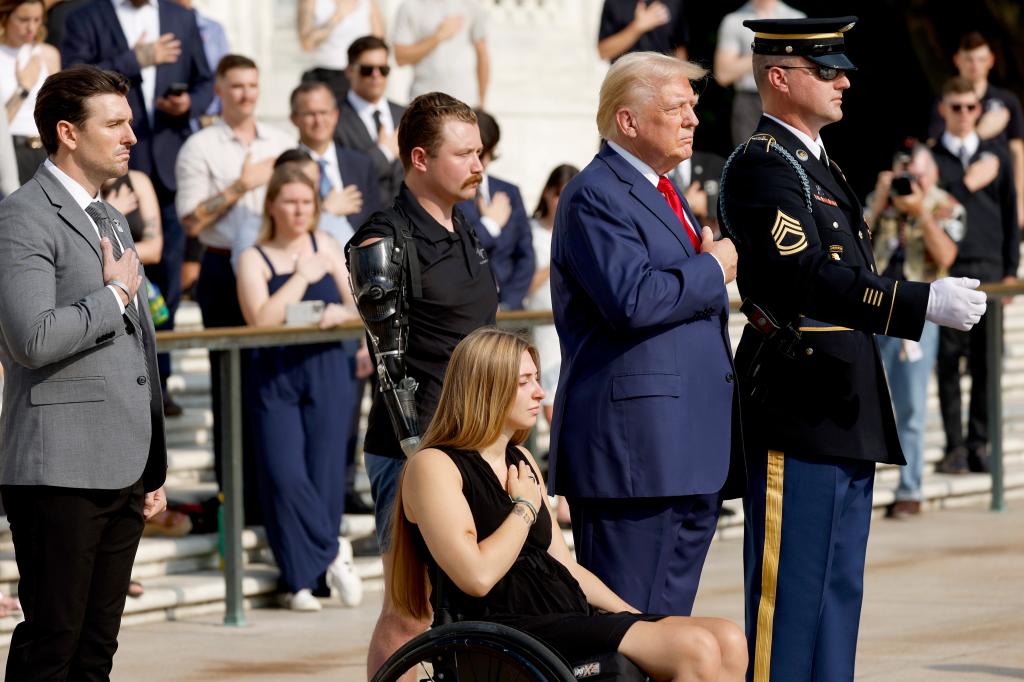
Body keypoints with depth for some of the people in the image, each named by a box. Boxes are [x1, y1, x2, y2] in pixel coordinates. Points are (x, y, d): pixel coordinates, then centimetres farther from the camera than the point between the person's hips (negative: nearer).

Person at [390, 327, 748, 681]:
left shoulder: (521, 461, 22)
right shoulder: (433, 467, -4)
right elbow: (477, 576, -17)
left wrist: (638, 619, 11)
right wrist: (526, 507, -2)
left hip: (570, 619, 9)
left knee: (729, 641, -12)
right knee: (695, 649, -25)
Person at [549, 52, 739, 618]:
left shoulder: (662, 192, 21)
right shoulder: (595, 195, -11)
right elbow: (632, 300, -24)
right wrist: (712, 269, -11)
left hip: (689, 450, 10)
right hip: (635, 444, -10)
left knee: (669, 615, 11)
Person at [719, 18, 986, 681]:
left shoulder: (819, 163, 19)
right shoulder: (761, 166, -13)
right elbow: (807, 279, -24)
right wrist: (925, 302, -30)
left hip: (844, 411, 10)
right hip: (798, 410, -10)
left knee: (838, 589, 12)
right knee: (790, 586, -7)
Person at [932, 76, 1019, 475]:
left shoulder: (995, 156, 13)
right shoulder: (931, 157, 6)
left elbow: (1010, 215, 12)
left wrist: (1010, 270, 6)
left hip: (989, 270, 2)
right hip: (947, 272, -2)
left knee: (985, 362, 0)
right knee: (949, 361, -3)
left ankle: (979, 445, 5)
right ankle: (954, 447, 0)